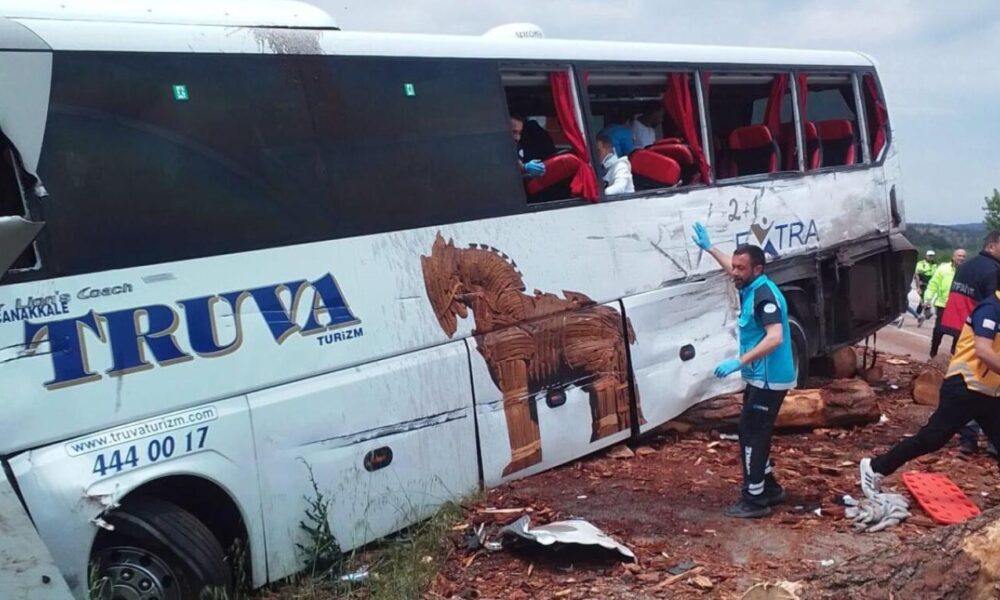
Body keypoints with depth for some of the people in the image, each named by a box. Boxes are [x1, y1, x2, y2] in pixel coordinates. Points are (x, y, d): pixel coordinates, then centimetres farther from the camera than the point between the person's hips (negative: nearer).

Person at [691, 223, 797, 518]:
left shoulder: (764, 295, -23)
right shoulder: (751, 287, 7)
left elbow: (775, 338, -34)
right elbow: (733, 269, 31)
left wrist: (739, 362, -36)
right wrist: (709, 248, 34)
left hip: (768, 380, -10)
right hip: (760, 378, 10)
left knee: (751, 435, -6)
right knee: (753, 433, 18)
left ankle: (755, 500, 0)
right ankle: (769, 488, 29)